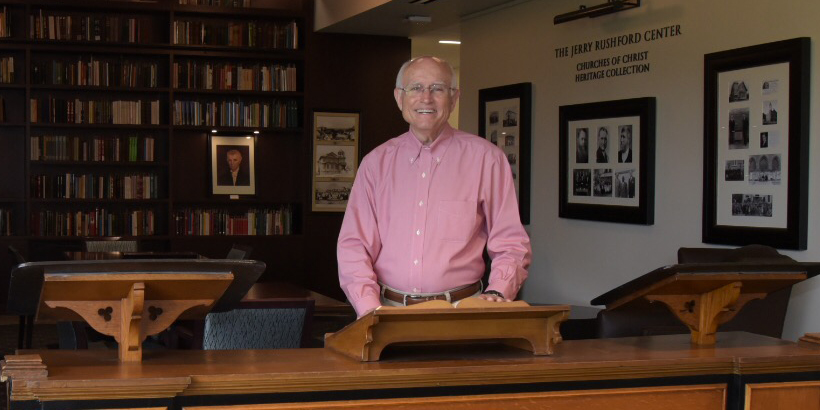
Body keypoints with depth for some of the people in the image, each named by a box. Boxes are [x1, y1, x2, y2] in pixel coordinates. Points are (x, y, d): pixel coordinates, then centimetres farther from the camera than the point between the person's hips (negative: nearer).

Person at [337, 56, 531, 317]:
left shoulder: (486, 158, 7)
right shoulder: (376, 162, 13)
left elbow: (511, 244, 6)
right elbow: (353, 245, 8)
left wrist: (496, 293, -12)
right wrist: (370, 309, -6)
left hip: (460, 315, -2)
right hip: (390, 313, 2)